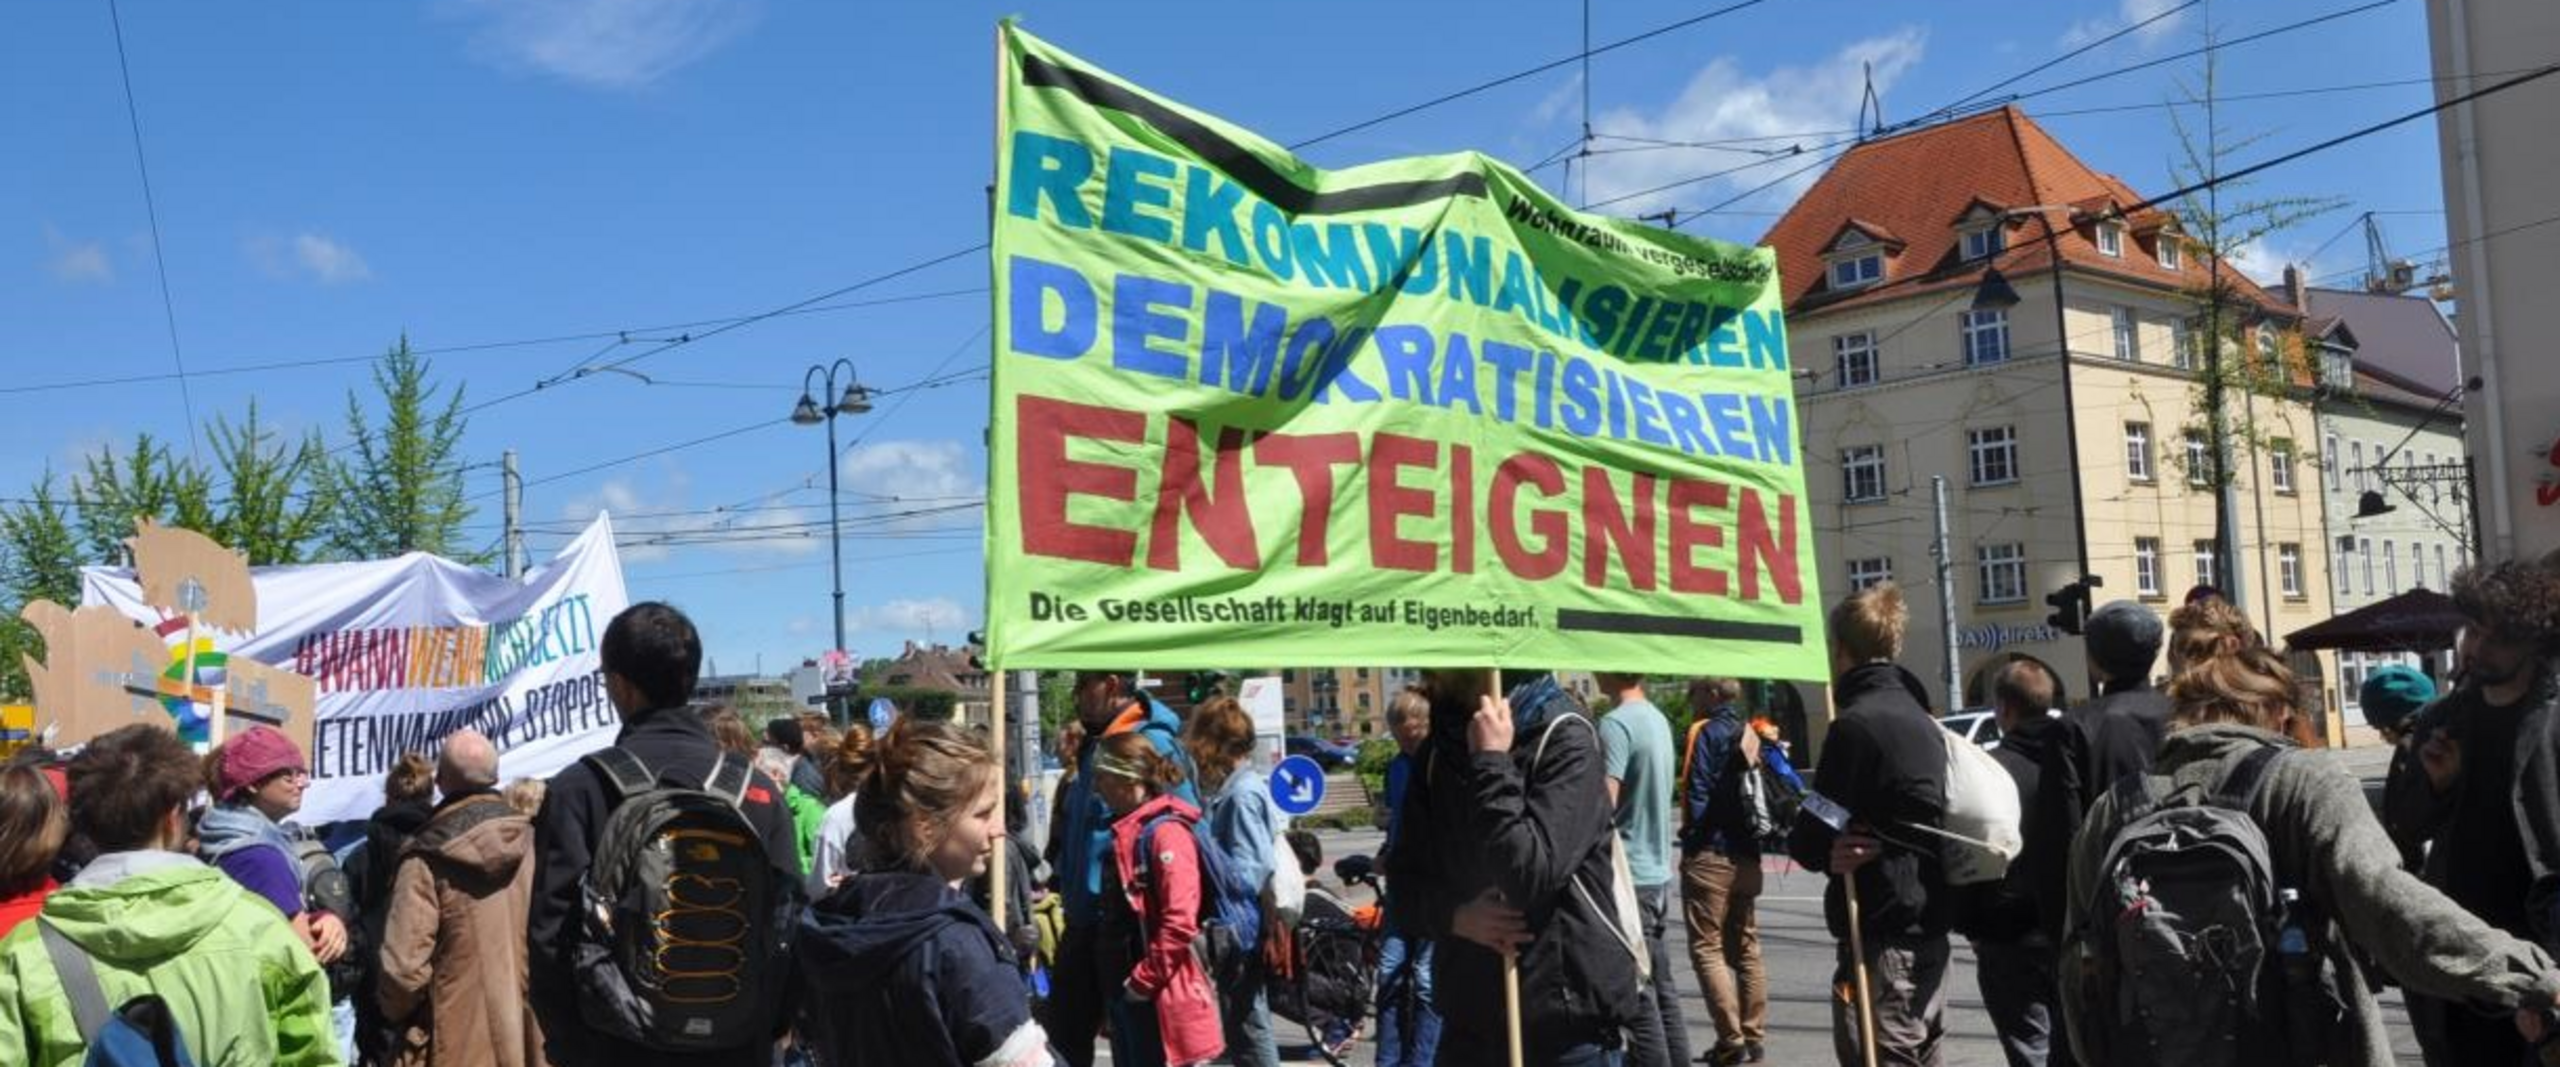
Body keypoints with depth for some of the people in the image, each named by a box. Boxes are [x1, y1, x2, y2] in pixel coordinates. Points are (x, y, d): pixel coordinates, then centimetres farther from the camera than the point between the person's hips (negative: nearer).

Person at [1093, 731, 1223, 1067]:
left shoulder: (1165, 832, -16)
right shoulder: (1124, 833, 14)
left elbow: (1180, 922, -23)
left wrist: (1144, 980, -18)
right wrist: (1118, 981, 14)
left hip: (1162, 996, -10)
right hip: (1129, 991, 10)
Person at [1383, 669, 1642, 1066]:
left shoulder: (1564, 738, -12)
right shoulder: (1441, 745, 7)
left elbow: (1532, 876, -22)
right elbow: (1404, 873, 8)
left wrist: (1490, 763, -19)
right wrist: (1454, 915, -11)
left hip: (1565, 1022, -5)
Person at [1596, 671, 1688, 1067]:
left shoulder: (1616, 724, -17)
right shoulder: (1658, 719, 11)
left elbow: (1604, 804, -21)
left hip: (1629, 875, -9)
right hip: (1659, 872, 9)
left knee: (1639, 997, -3)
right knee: (1663, 990, 14)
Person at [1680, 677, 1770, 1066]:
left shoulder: (1706, 732, -10)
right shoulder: (1752, 735, 13)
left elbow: (1697, 793, -17)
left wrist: (1691, 839, -9)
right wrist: (1750, 836, 13)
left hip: (1710, 856, -8)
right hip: (1747, 855, 8)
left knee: (1707, 949, -4)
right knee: (1746, 950, 13)